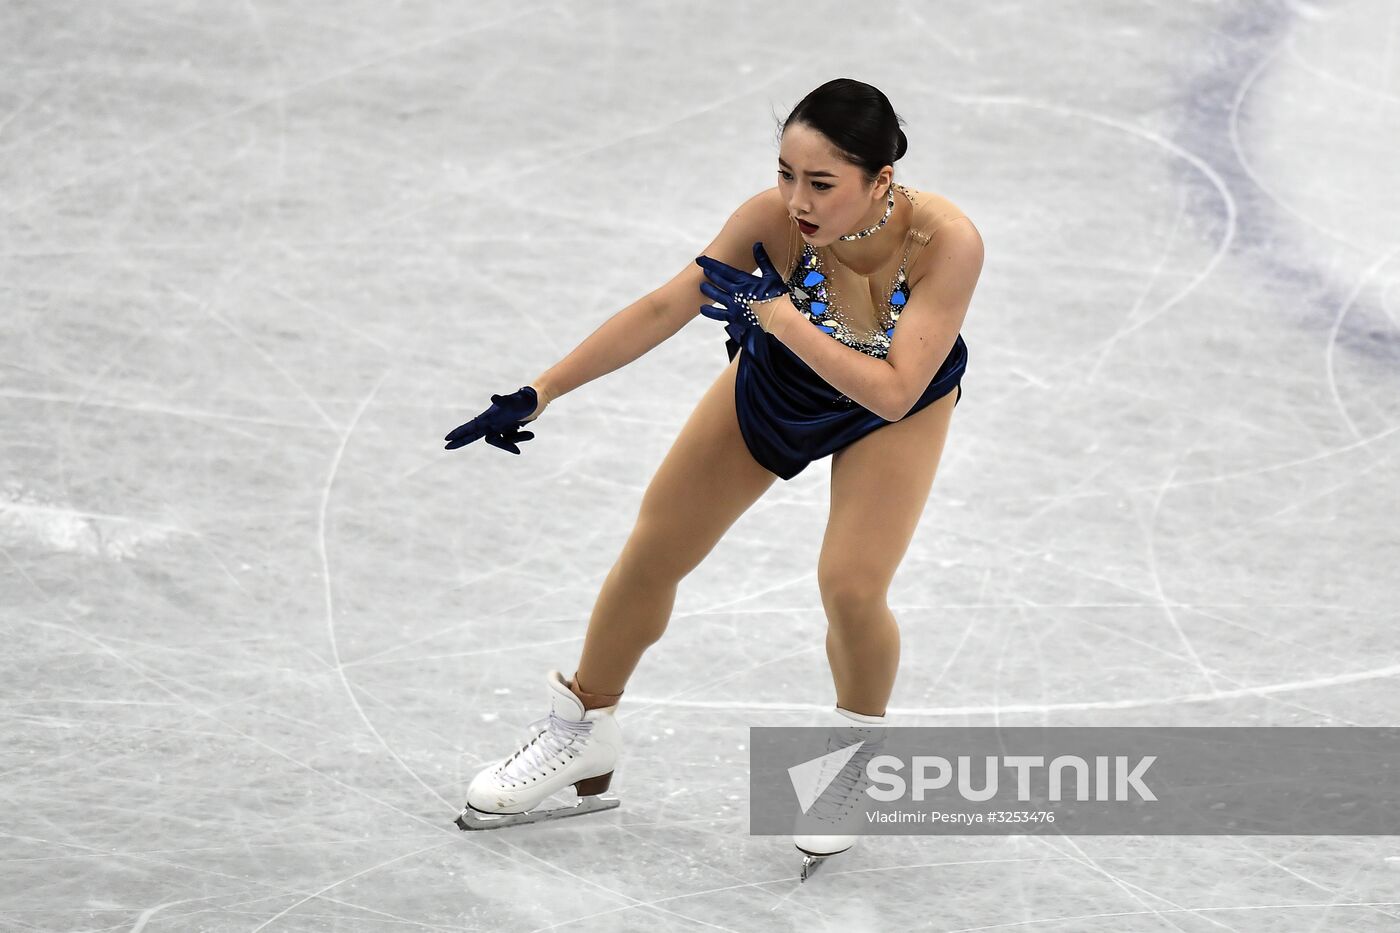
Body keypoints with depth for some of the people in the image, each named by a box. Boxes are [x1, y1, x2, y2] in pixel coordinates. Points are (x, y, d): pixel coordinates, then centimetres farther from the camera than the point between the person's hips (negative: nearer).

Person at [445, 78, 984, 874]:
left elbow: (892, 392, -40)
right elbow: (664, 309, -25)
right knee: (651, 558, 7)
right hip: (773, 384, 2)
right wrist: (540, 393, -24)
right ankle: (584, 733, 33)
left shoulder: (945, 242, -40)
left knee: (852, 586, -19)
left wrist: (778, 312, -46)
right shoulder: (774, 219, -35)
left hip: (896, 408, -2)